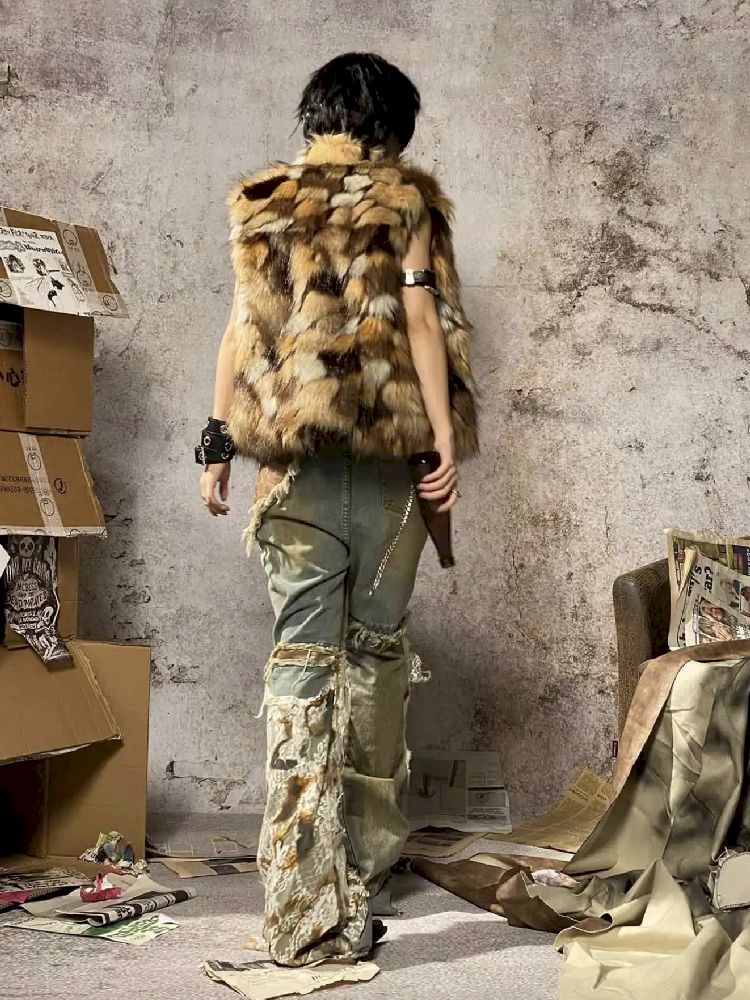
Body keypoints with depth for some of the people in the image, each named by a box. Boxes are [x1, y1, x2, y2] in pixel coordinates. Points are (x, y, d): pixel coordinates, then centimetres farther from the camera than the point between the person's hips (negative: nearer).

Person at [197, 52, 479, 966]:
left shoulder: (263, 202, 11)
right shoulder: (407, 201, 5)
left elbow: (245, 329, 8)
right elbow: (423, 321, -3)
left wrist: (218, 446, 10)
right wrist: (447, 441, -5)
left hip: (293, 459, 1)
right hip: (388, 457, -1)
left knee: (302, 659, -1)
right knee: (378, 652, 10)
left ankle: (303, 913, -3)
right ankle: (368, 852, 21)